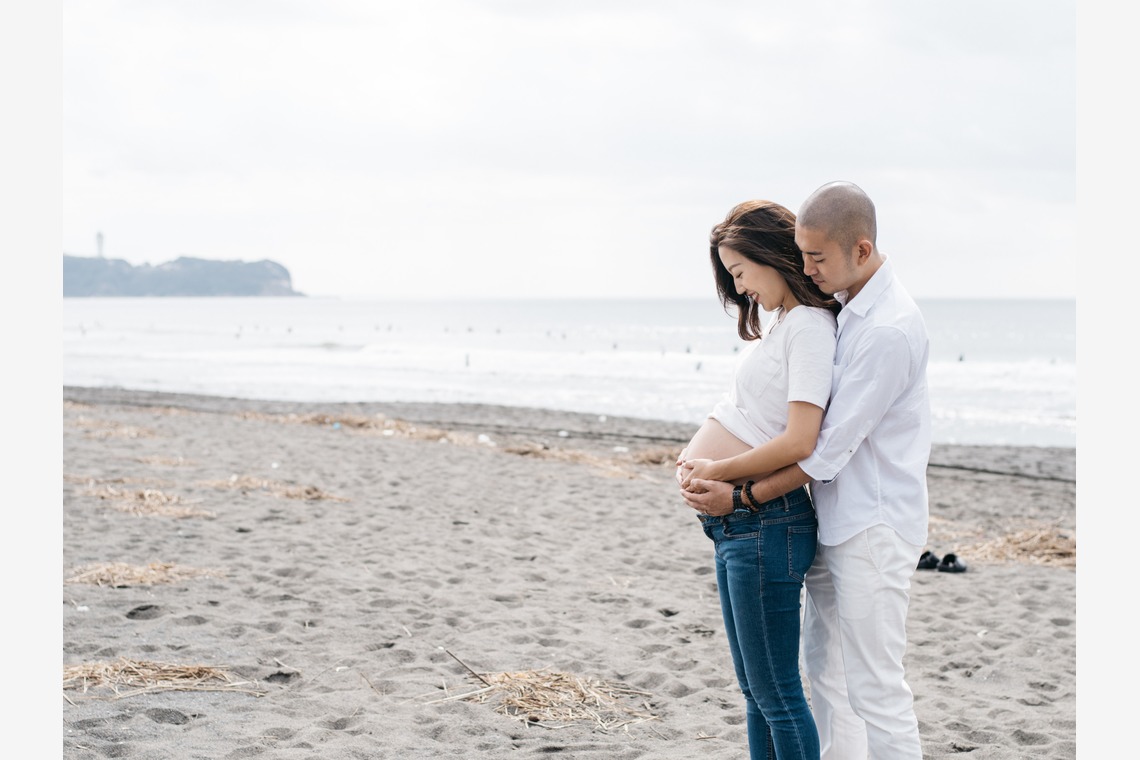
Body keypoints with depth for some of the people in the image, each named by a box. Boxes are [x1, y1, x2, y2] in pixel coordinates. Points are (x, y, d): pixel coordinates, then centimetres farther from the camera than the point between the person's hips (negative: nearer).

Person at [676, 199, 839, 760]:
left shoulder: (809, 327, -15)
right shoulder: (778, 320, 14)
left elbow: (799, 442, -24)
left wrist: (716, 469, -14)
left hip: (765, 523, -10)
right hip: (737, 522, 10)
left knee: (776, 693, -2)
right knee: (755, 690, 17)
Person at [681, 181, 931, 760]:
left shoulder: (889, 330, -22)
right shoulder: (842, 306, 9)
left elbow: (832, 447, -20)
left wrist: (743, 497, -14)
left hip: (874, 527, -10)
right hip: (835, 521, 10)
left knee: (874, 685, -6)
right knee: (825, 666, 17)